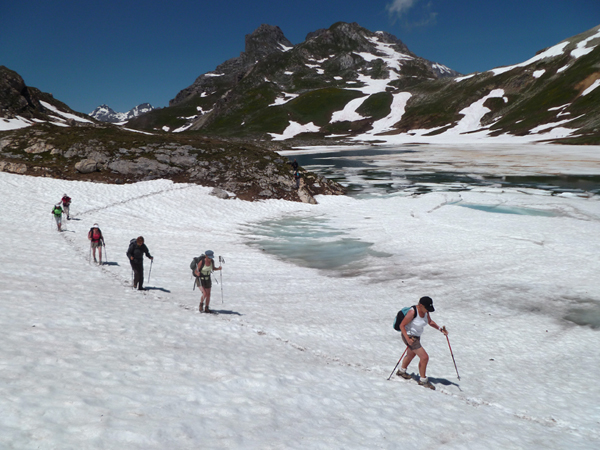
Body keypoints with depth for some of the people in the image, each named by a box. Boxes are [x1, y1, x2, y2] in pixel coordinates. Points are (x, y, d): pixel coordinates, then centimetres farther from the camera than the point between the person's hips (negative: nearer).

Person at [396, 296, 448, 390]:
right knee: (424, 357, -10)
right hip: (409, 336, -9)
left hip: (417, 336, 9)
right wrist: (407, 339, -31)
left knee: (411, 354, 29)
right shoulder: (412, 312, -28)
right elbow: (402, 326, -23)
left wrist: (440, 329, -1)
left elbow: (430, 322, 12)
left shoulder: (425, 311, -6)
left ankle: (401, 371, 52)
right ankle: (423, 380, 8)